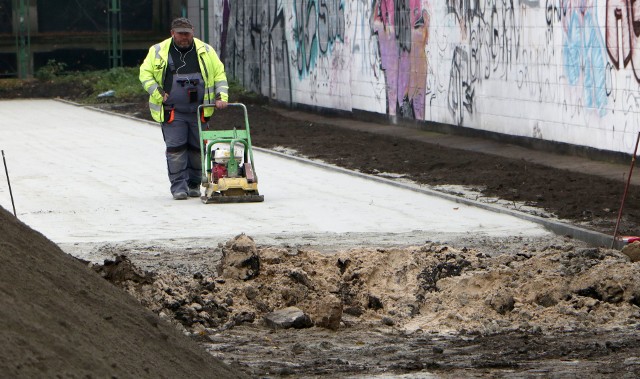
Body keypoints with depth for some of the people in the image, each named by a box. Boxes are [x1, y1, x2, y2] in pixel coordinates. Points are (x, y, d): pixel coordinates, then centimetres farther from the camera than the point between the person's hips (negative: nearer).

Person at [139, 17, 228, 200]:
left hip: (199, 112, 2)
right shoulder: (158, 51, 3)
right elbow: (145, 73, 5)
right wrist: (159, 95, -4)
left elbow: (219, 74, 11)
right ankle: (178, 186, -3)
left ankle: (194, 184, 16)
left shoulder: (205, 51, 7)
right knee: (176, 148, -7)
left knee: (197, 148, 5)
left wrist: (221, 96, -2)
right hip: (172, 112, -2)